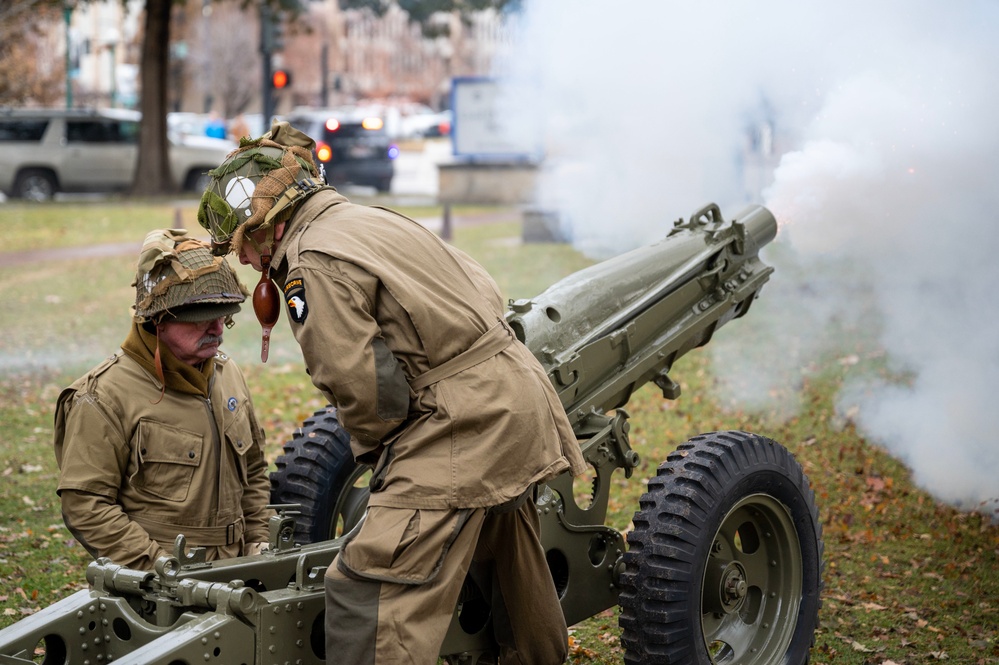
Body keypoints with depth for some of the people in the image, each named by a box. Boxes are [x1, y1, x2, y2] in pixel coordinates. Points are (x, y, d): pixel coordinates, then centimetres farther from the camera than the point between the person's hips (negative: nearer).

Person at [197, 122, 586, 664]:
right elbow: (484, 291, 20)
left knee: (368, 590, -13)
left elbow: (364, 385, -19)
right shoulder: (374, 219, 17)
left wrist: (374, 450, 2)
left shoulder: (314, 264, -11)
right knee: (508, 557, 29)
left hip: (463, 426, -10)